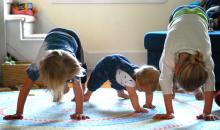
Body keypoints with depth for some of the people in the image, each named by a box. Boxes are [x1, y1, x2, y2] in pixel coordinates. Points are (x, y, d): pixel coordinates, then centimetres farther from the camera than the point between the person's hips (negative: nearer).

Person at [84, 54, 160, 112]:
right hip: (107, 65, -6)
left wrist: (148, 104, -20)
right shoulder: (129, 79, -46)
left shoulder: (144, 80, -25)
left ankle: (120, 93, 63)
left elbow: (149, 92, -14)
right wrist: (137, 108, -55)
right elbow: (132, 94, -51)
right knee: (95, 81, 12)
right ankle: (88, 93, 40)